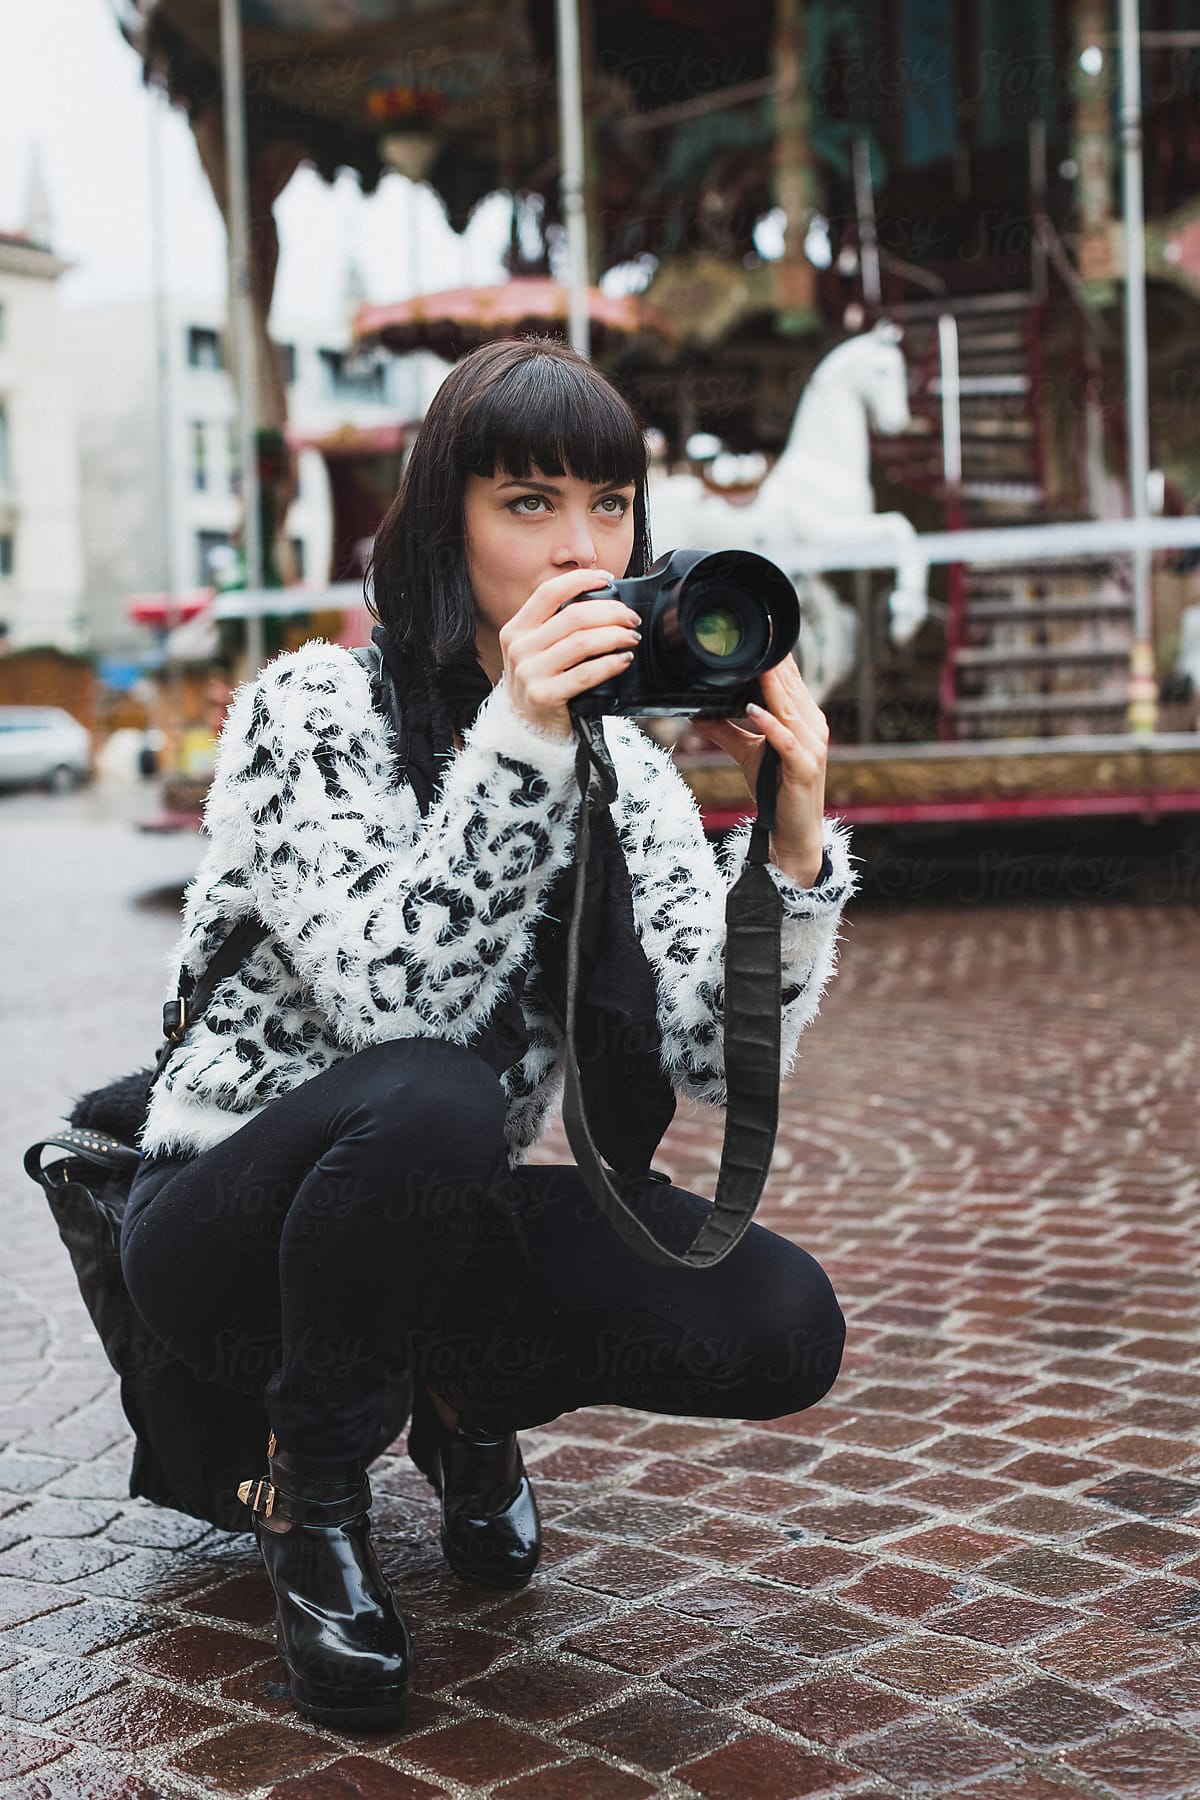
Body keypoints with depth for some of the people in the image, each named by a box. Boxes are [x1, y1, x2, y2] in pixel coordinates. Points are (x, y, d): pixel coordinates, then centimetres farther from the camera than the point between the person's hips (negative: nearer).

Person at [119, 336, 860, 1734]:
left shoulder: (625, 766, 0)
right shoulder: (313, 709, -15)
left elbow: (713, 1057, -12)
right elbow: (389, 1004, -30)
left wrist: (792, 842, -27)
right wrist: (518, 745, -37)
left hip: (438, 1221, 5)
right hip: (224, 1229, -4)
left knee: (782, 1326, -18)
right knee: (428, 1100, -38)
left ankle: (472, 1403, 12)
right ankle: (309, 1487, -9)